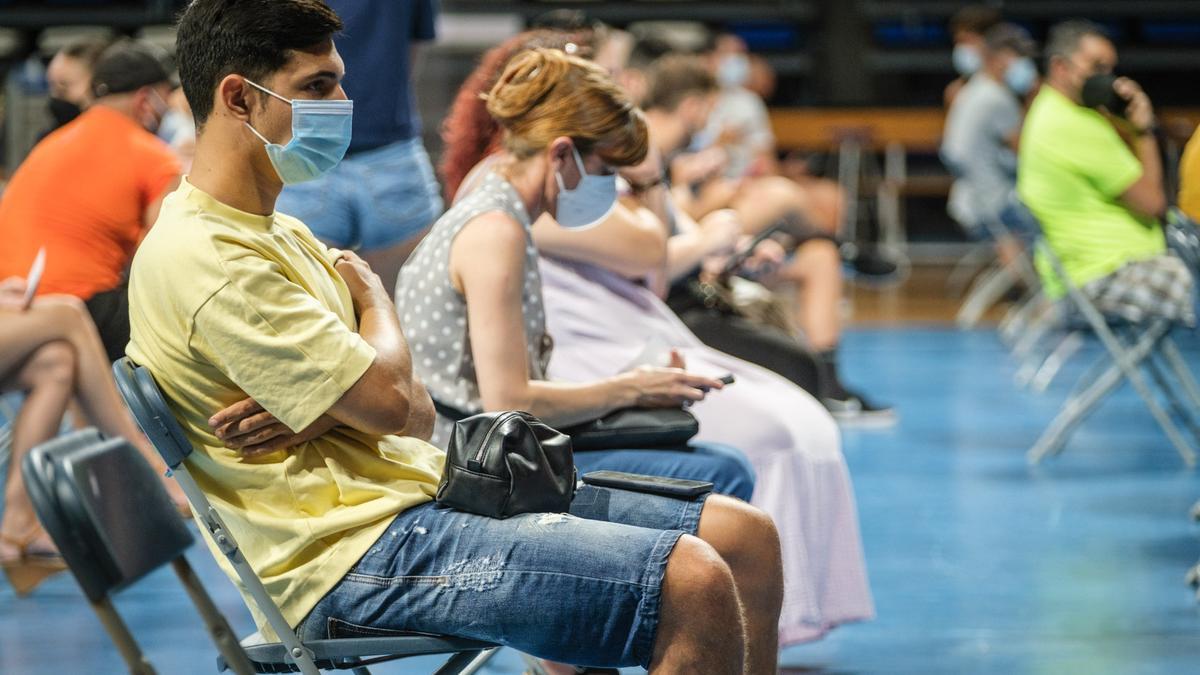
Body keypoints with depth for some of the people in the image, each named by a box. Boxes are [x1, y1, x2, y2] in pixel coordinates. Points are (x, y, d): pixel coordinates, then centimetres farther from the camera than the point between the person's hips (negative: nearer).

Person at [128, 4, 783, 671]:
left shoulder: (284, 236, 19)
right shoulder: (203, 258, -14)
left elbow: (419, 412, 14)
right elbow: (388, 400, -17)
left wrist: (325, 412, -11)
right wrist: (373, 297, 5)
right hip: (357, 553, -10)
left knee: (747, 540, 1)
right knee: (692, 584, -24)